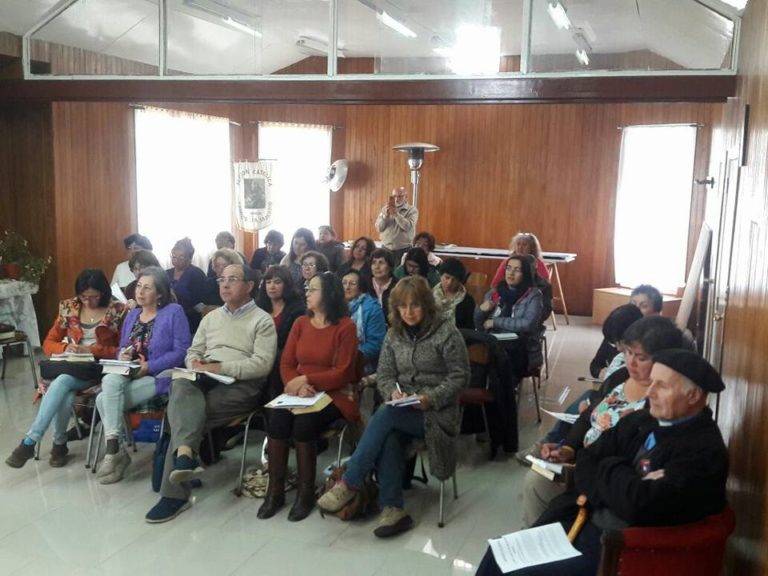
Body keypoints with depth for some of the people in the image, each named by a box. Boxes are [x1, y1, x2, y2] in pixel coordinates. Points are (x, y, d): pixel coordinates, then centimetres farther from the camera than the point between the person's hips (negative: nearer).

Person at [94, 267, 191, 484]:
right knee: (110, 380, -29)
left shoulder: (174, 312, -5)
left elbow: (182, 351, -13)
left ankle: (114, 451, -9)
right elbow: (122, 348, 21)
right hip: (129, 376, 6)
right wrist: (122, 356, -4)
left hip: (159, 377, -6)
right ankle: (115, 451, -20)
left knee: (104, 400, -25)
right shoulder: (132, 315, 18)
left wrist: (149, 366, -19)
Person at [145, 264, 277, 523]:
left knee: (183, 409, -27)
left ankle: (174, 491, -25)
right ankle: (186, 452, -53)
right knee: (181, 385, -33)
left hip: (241, 384, -5)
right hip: (203, 379, 5)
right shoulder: (211, 317, 25)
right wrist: (195, 363, -3)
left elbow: (262, 364, -9)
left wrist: (221, 367, -16)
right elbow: (192, 353, 22)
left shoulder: (262, 320, 3)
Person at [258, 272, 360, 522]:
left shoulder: (346, 327, -7)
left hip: (333, 394, -4)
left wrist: (305, 379, -14)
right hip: (300, 393, 5)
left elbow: (341, 374, -11)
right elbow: (286, 364, 6)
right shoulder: (300, 323, 11)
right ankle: (275, 490, -12)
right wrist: (295, 385, -15)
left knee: (304, 423, -31)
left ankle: (306, 492, -13)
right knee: (276, 419, -25)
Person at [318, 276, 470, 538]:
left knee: (384, 415, -30)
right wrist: (394, 392, -12)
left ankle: (349, 483, -23)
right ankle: (392, 509, -27)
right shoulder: (394, 334, 9)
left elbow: (460, 377, -5)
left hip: (436, 411, -4)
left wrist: (430, 398, -19)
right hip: (402, 408, 4)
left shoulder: (446, 332, -6)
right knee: (388, 437, -31)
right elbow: (384, 376, 11)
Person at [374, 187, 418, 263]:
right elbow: (379, 228, 1)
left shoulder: (412, 210, 0)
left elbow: (408, 227, -16)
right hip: (386, 248, 3)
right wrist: (386, 215, -13)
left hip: (404, 249, -3)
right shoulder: (385, 209, 10)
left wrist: (396, 214, -20)